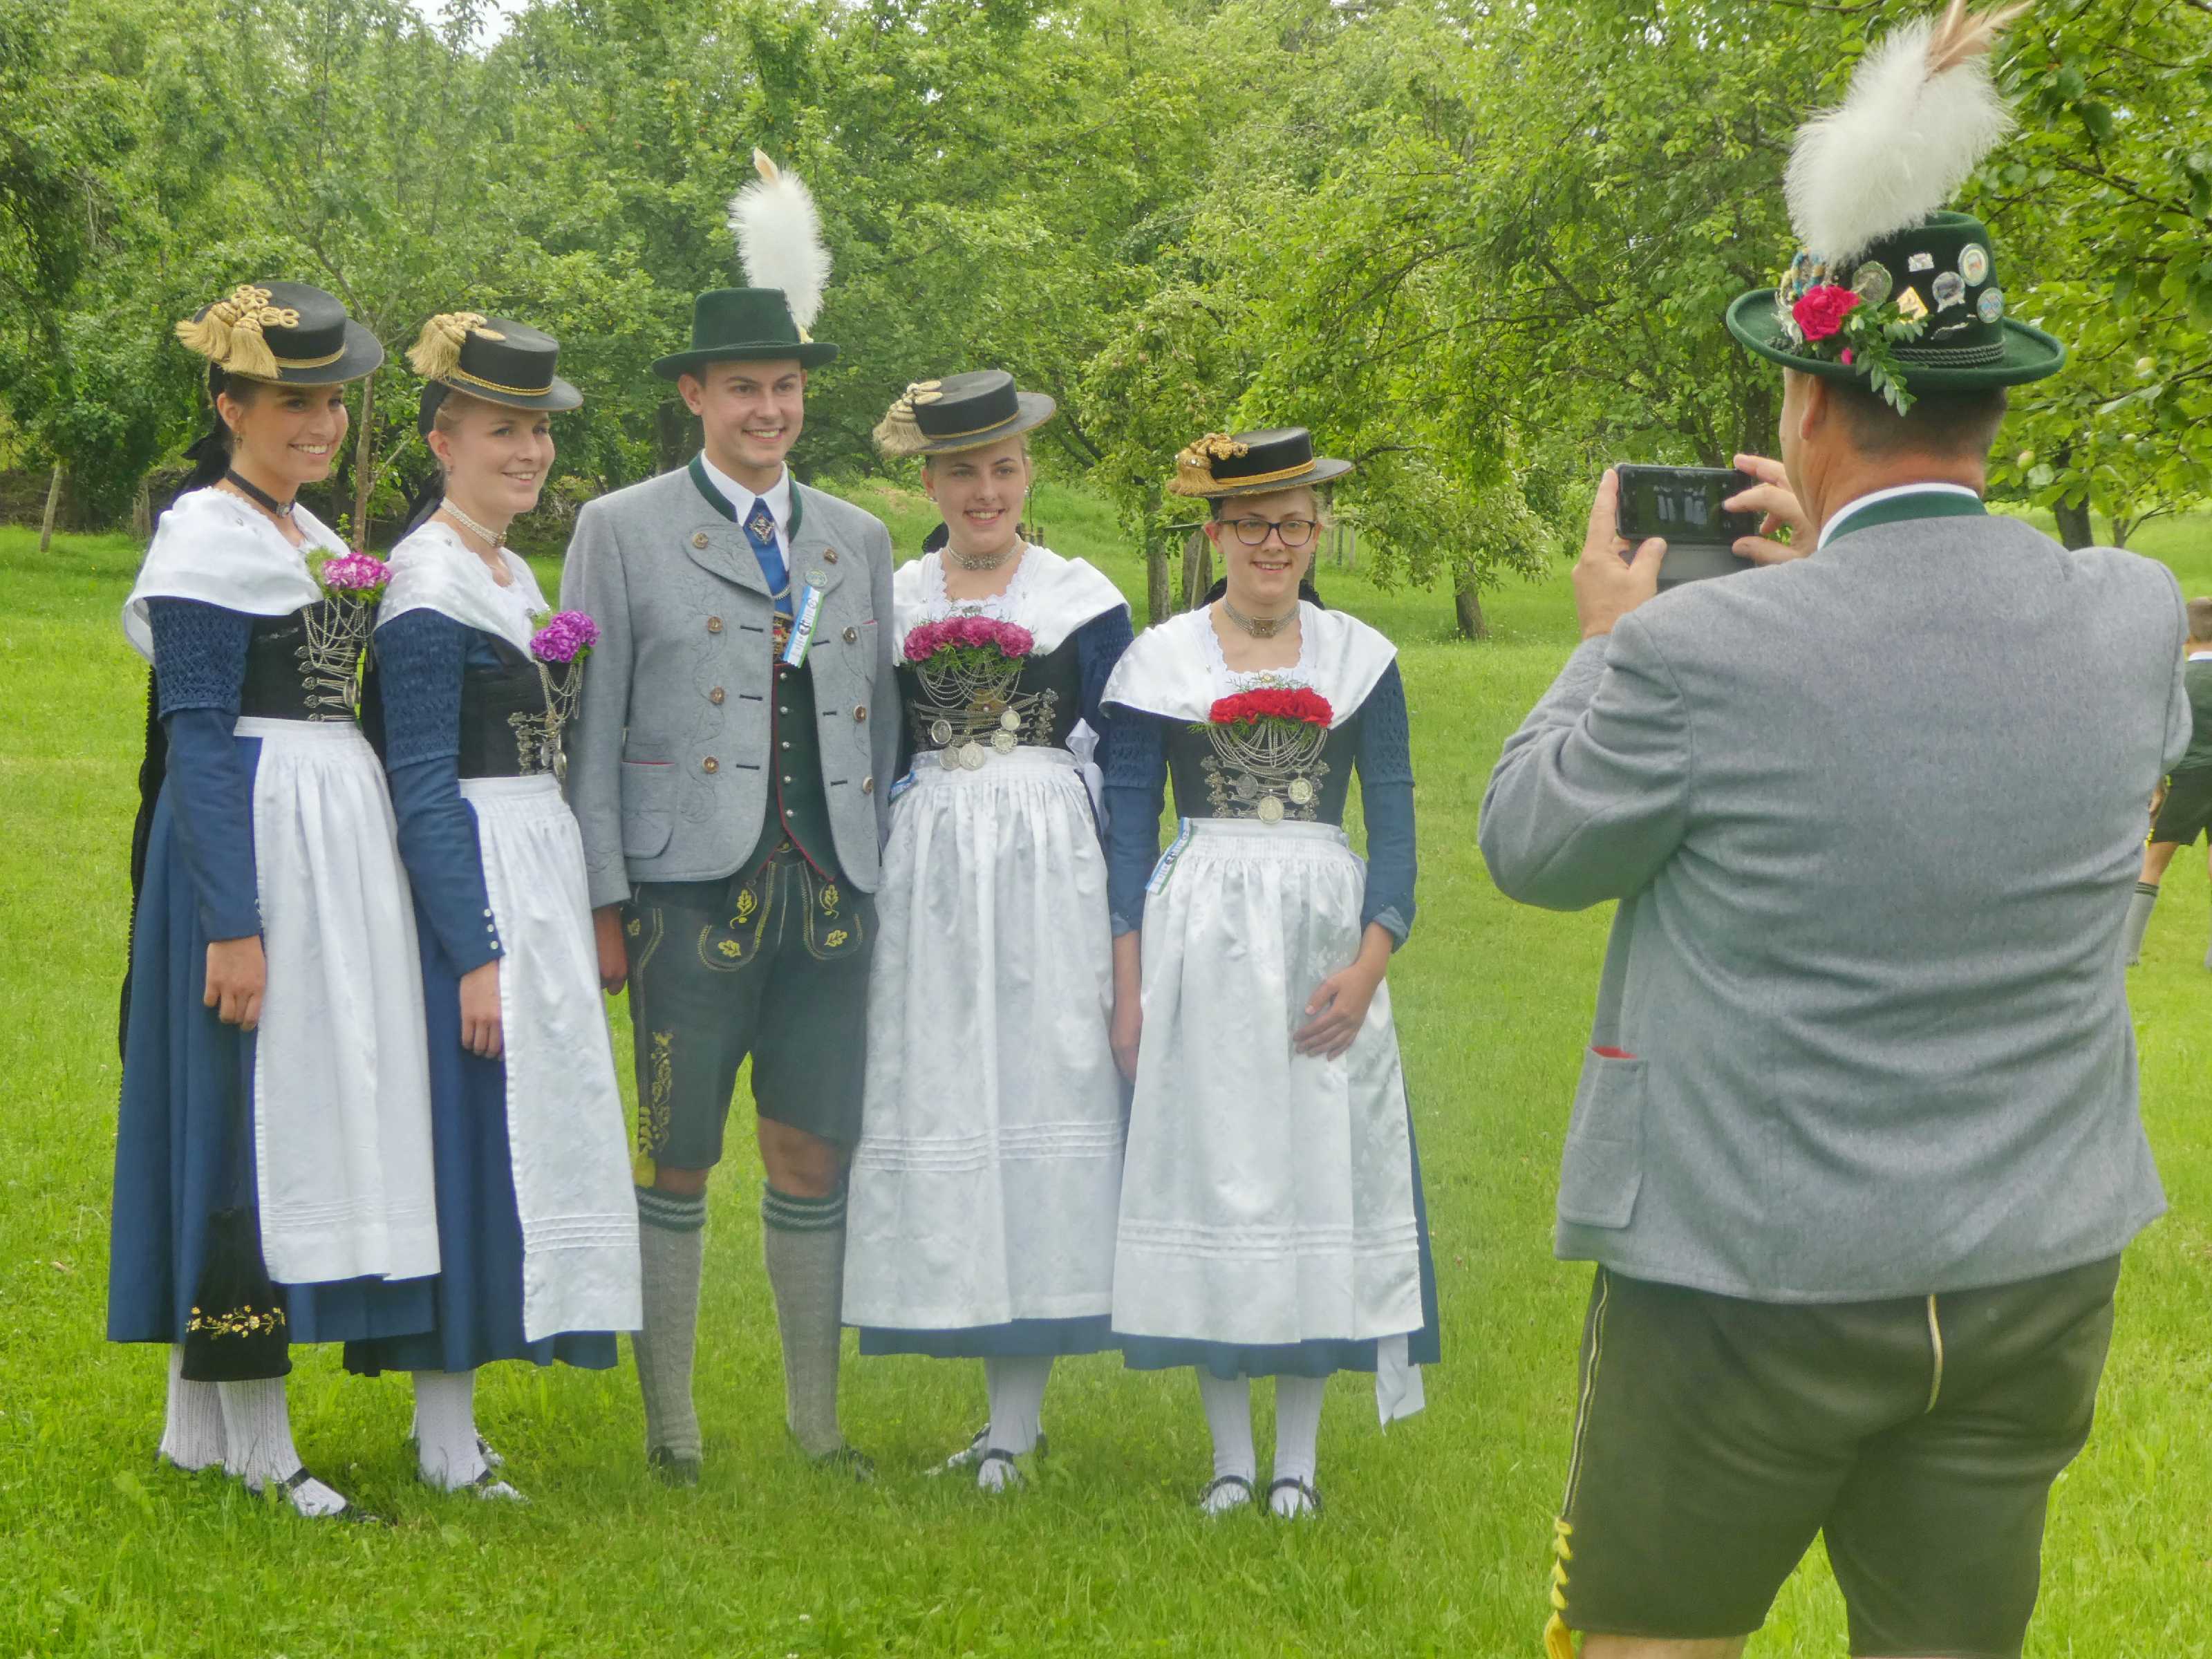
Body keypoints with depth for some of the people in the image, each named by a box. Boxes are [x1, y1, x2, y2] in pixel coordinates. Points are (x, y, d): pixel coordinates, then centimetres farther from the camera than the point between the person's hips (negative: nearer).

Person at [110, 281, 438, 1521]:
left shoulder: (314, 536, 16)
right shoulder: (206, 538, -10)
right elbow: (196, 735, -15)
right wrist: (231, 921, -21)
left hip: (342, 837, 9)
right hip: (253, 837, -9)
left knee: (315, 1095, 10)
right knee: (250, 1111, -5)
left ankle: (202, 1417, 19)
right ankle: (258, 1445, 1)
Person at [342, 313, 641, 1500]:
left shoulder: (515, 577, 16)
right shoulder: (428, 581, -12)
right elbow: (420, 788, -16)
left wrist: (582, 918, 18)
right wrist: (474, 954, -20)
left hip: (538, 883, 9)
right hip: (469, 886, -9)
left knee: (525, 1128, 11)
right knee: (469, 1129, -7)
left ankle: (451, 1420, 18)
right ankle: (445, 1442, 0)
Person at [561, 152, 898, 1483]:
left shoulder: (860, 540, 16)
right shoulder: (622, 531, 4)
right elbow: (590, 731, 0)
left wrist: (889, 879, 10)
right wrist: (603, 905, -6)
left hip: (833, 889, 3)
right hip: (692, 887, -3)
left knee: (817, 1152, 6)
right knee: (678, 1161, 1)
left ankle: (818, 1417, 18)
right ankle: (670, 1424, 13)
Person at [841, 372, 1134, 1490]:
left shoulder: (1084, 599, 4)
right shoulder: (889, 602, 11)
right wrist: (861, 903, 9)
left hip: (1047, 867, -3)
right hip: (923, 873, 3)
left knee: (1041, 1088, -6)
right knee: (938, 1098, 1)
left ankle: (1013, 1426, -4)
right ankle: (1007, 1412, 10)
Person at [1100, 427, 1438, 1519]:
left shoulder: (1360, 659, 6)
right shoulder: (1161, 661, 4)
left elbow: (1394, 819, 4)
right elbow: (1127, 824, 3)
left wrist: (1370, 962, -9)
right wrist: (1128, 982, -5)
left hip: (1323, 937, 1)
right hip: (1198, 945, -1)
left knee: (1318, 1172, 2)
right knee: (1206, 1168, 1)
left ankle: (1297, 1458, 11)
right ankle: (1230, 1456, 10)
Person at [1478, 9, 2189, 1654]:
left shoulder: (1704, 652, -20)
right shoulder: (2132, 618, -6)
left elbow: (1531, 848, -3)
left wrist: (1608, 636, 12)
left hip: (1753, 1283, -4)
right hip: (2036, 1277, 4)